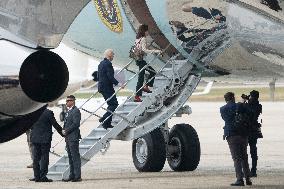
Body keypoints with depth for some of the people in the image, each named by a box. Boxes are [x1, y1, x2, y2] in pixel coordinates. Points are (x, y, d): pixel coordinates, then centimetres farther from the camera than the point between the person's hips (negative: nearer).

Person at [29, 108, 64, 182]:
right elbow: (55, 125, -7)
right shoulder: (49, 113, -13)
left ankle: (37, 176, 11)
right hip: (45, 139, -4)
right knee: (44, 158, 1)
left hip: (35, 138, 4)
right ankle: (43, 177, 0)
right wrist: (62, 132, 7)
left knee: (36, 158, 10)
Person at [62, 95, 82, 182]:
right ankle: (72, 175, 16)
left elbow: (76, 124, -18)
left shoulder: (76, 111, -10)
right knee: (70, 157, 12)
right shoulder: (68, 111, 19)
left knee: (75, 156, -9)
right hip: (68, 138, 10)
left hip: (73, 137, -10)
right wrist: (63, 130, 5)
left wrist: (66, 131, -14)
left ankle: (77, 176, -9)